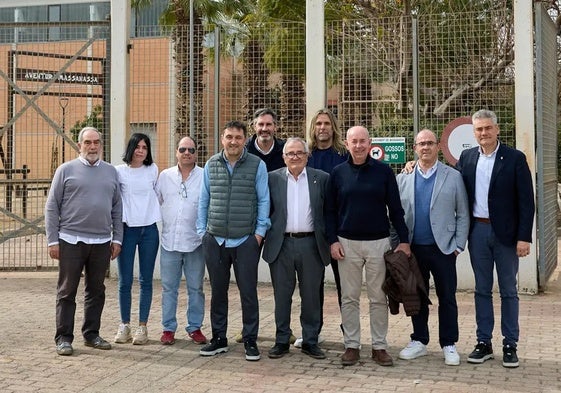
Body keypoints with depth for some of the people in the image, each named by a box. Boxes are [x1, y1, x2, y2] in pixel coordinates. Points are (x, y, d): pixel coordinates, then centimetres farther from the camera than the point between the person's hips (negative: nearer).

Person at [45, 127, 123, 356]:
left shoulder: (111, 172, 11)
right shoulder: (66, 170, 1)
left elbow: (117, 208, 14)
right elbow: (52, 207, 0)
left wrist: (117, 238, 7)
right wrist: (52, 240, -6)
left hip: (101, 242, 4)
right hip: (71, 240, -3)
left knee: (96, 291, 10)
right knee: (67, 291, 2)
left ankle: (91, 334, 21)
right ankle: (64, 338, 9)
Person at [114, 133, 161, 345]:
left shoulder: (153, 170, 6)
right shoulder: (119, 171, 0)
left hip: (149, 229, 2)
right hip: (127, 228, -1)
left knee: (146, 281, 4)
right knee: (125, 281, 1)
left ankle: (142, 326, 11)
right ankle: (124, 325, 13)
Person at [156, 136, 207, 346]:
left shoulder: (205, 177, -1)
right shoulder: (165, 176, 7)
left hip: (195, 241, -2)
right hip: (170, 240, 2)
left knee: (196, 288, 7)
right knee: (169, 287, 7)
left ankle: (195, 327, 18)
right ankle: (168, 328, 16)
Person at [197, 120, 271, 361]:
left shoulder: (257, 165, -1)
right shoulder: (211, 165, 7)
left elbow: (263, 200, 1)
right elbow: (204, 200, 12)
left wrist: (260, 231, -4)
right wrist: (202, 230, 7)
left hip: (246, 241, -3)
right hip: (215, 240, 3)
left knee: (248, 292, 2)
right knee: (218, 291, 12)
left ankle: (250, 341, 14)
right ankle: (219, 339, 23)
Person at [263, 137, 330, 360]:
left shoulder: (321, 178, 4)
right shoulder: (273, 178, 4)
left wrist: (329, 242, 0)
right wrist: (263, 234, -1)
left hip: (311, 244, 0)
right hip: (281, 244, 0)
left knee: (311, 296, 7)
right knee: (281, 295, 7)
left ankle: (310, 341, 19)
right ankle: (282, 341, 18)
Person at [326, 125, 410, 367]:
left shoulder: (383, 171, 1)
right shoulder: (338, 173, 3)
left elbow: (395, 208, 2)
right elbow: (330, 210, 7)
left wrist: (404, 240, -2)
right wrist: (333, 241, -2)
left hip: (378, 242, -1)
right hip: (347, 243, 1)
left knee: (379, 298, 4)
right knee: (349, 298, 5)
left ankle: (379, 347, 13)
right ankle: (351, 345, 15)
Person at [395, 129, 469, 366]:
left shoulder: (453, 177, 1)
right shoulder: (403, 178, 6)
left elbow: (463, 215, 1)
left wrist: (458, 245, -5)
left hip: (442, 248, -2)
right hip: (413, 249, 2)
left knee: (447, 298, 4)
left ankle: (449, 344, 15)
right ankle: (419, 342, 23)